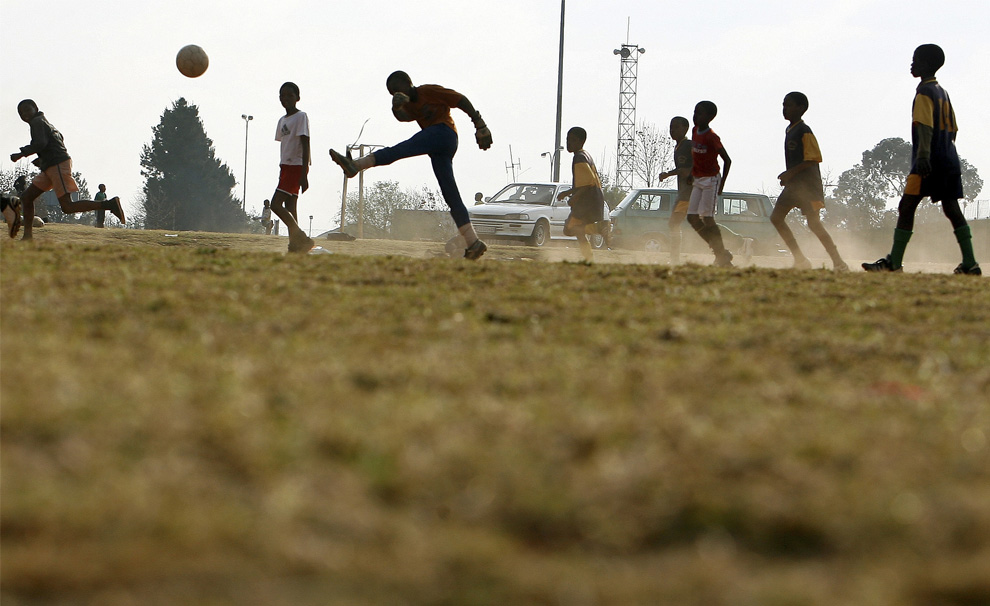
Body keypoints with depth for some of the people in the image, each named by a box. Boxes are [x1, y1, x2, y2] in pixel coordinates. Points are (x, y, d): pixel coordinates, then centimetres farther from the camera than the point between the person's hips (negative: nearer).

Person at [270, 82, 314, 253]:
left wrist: (304, 174, -19)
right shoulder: (282, 121, 17)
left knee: (276, 204, -17)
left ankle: (302, 238, -15)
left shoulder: (301, 117, -8)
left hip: (296, 166, -9)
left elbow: (305, 146, -13)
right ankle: (295, 246, -2)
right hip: (286, 167, 9)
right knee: (290, 208, 2)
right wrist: (282, 173, 20)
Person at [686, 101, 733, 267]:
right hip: (698, 181, 9)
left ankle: (722, 255, -1)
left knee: (707, 218, -11)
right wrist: (692, 175, 14)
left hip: (711, 180, -9)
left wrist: (722, 184, -15)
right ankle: (720, 253, 10)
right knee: (692, 217, 4)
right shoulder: (695, 131, 6)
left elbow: (727, 160, -15)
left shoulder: (712, 137, -17)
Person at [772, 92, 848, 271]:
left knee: (814, 223, -13)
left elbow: (813, 159, -20)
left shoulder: (804, 131, -13)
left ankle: (839, 263, -9)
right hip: (793, 184, 10)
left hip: (808, 184, -10)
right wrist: (787, 176, 15)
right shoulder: (790, 130, 15)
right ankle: (800, 259, 10)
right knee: (776, 217, 8)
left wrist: (791, 172, -21)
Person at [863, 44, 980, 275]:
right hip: (949, 160, 9)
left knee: (907, 206, -6)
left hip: (930, 161, -9)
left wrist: (923, 156, -30)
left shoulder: (925, 92, -8)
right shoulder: (942, 92, 18)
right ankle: (970, 263, 0)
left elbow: (925, 126, -21)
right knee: (951, 208, 6)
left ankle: (894, 262, -8)